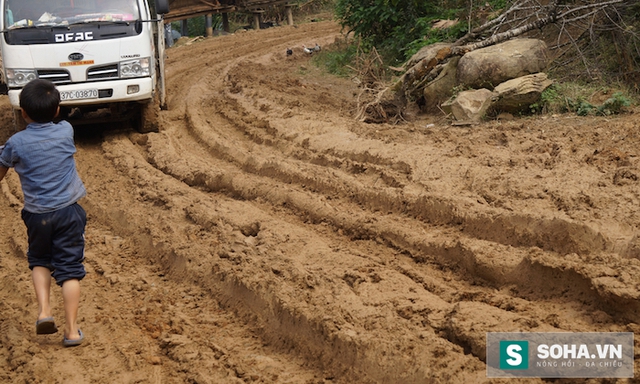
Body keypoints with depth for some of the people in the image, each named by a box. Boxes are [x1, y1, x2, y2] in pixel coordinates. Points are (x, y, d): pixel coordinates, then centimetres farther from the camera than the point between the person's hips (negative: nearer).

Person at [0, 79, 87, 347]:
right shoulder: (66, 131, -4)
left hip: (37, 214, 0)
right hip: (69, 211, 1)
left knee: (39, 261, 24)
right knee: (69, 268, 4)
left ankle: (44, 310, 7)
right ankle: (71, 330, 3)